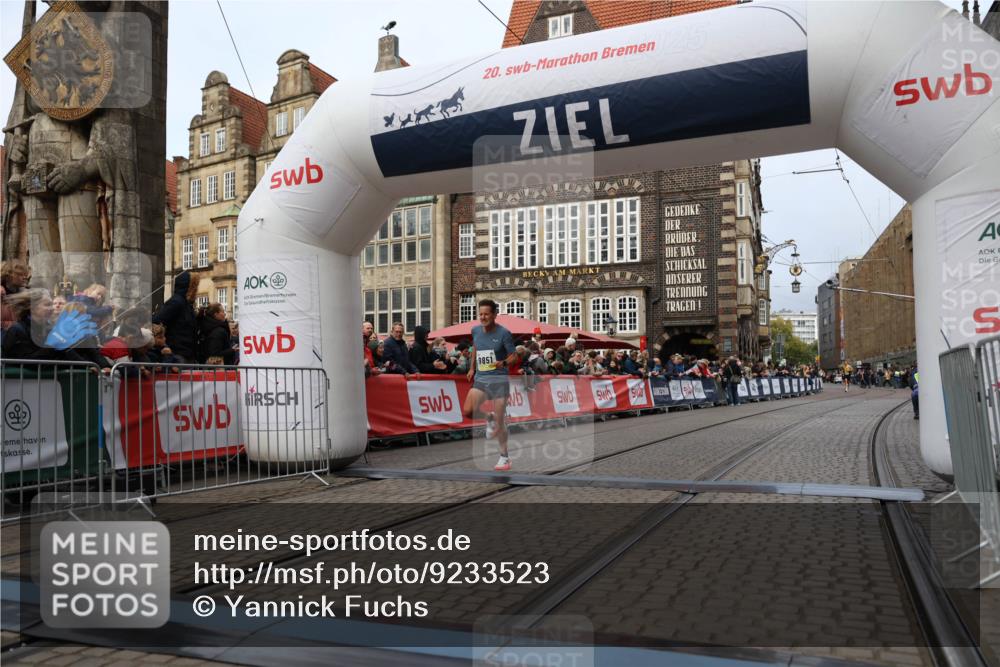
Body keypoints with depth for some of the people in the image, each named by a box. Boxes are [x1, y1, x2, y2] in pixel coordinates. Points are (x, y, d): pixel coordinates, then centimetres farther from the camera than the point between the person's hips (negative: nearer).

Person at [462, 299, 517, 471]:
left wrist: (504, 362, -27)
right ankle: (489, 418, 16)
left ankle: (504, 457, 17)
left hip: (499, 380, -4)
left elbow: (514, 355, -6)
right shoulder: (475, 330, 4)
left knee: (499, 423, -1)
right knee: (467, 411, -17)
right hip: (480, 379, 4)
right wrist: (472, 368, 21)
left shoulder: (503, 333, -10)